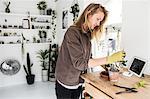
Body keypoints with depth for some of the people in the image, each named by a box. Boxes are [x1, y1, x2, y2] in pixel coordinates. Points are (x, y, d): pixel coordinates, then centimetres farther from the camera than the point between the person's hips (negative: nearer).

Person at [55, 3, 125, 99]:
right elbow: (79, 62, -25)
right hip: (65, 84, -6)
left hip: (78, 83, 7)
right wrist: (108, 59, -26)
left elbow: (86, 58, 2)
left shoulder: (87, 34, 3)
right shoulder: (72, 32, -20)